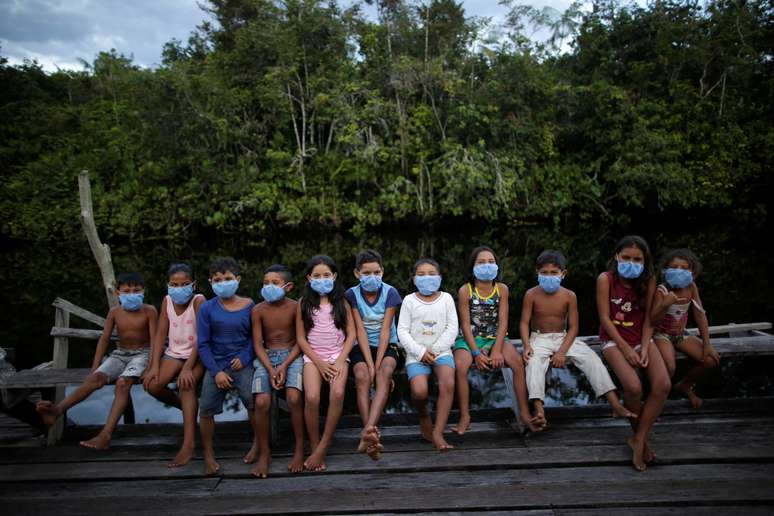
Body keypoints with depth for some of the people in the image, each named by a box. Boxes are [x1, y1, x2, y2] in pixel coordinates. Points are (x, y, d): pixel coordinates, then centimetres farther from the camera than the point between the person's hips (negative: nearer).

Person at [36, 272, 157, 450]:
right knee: (96, 378, -23)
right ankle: (57, 410, -35)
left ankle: (106, 434, -38)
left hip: (141, 354, -4)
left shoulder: (149, 311, -7)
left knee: (122, 382, -30)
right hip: (119, 354, 5)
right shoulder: (114, 312, 2)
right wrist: (95, 367, -2)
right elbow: (104, 339, 4)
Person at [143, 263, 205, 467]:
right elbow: (160, 335, 2)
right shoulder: (167, 301, 2)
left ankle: (189, 444, -27)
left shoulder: (198, 300, -13)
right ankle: (188, 406, 11)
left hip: (196, 354, -5)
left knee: (186, 384, -31)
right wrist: (154, 366, -8)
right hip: (174, 353, 5)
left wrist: (187, 368, -26)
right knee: (152, 385, -19)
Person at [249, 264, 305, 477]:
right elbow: (258, 344, 0)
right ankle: (264, 453, 0)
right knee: (262, 401, -21)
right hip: (266, 356, 2)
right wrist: (270, 370, -13)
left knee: (294, 398, -26)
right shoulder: (258, 310, 1)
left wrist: (284, 366, -14)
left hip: (292, 355, -1)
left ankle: (299, 449, -5)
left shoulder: (295, 308, -3)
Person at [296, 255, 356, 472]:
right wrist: (319, 362, -7)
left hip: (338, 355, 0)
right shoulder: (303, 304, 5)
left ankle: (323, 447, -13)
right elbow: (301, 338, 3)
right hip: (313, 356, 0)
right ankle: (315, 447, -6)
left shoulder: (342, 302, 6)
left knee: (337, 394, -28)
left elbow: (351, 334, 4)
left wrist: (341, 360, -9)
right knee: (311, 397, -26)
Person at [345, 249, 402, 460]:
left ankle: (368, 430, -44)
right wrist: (370, 364, -20)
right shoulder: (352, 294, -4)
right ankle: (371, 435, -35)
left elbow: (385, 330, -11)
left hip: (387, 345, 0)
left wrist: (378, 364, -20)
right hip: (362, 347, 1)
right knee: (362, 375, -31)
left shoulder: (390, 292, -5)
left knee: (385, 371, -33)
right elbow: (360, 330, -11)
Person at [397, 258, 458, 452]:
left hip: (441, 352, 1)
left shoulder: (446, 298, 9)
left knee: (448, 384, -28)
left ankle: (437, 432, -19)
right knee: (419, 391, -26)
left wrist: (435, 350, -8)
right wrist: (420, 352, -11)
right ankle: (424, 417, 8)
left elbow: (452, 328, 3)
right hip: (416, 354, -1)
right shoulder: (409, 301, 6)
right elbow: (402, 331, 1)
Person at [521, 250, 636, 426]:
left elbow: (573, 327, -7)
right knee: (534, 361, -34)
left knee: (591, 357, -19)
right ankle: (539, 409, -43)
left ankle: (616, 405, -19)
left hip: (564, 338, 2)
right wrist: (527, 345, -26)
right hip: (539, 338, -2)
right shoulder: (531, 294, -9)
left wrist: (562, 351, -20)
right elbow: (524, 323, -8)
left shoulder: (569, 296, -7)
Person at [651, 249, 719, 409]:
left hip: (680, 333, 6)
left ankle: (684, 386, 19)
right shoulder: (662, 290, -20)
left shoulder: (691, 287, -6)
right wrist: (665, 305, -42)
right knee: (669, 367, -31)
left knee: (711, 360, -8)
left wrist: (707, 344, -4)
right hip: (661, 334, -6)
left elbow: (700, 315, -1)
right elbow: (653, 321, -24)